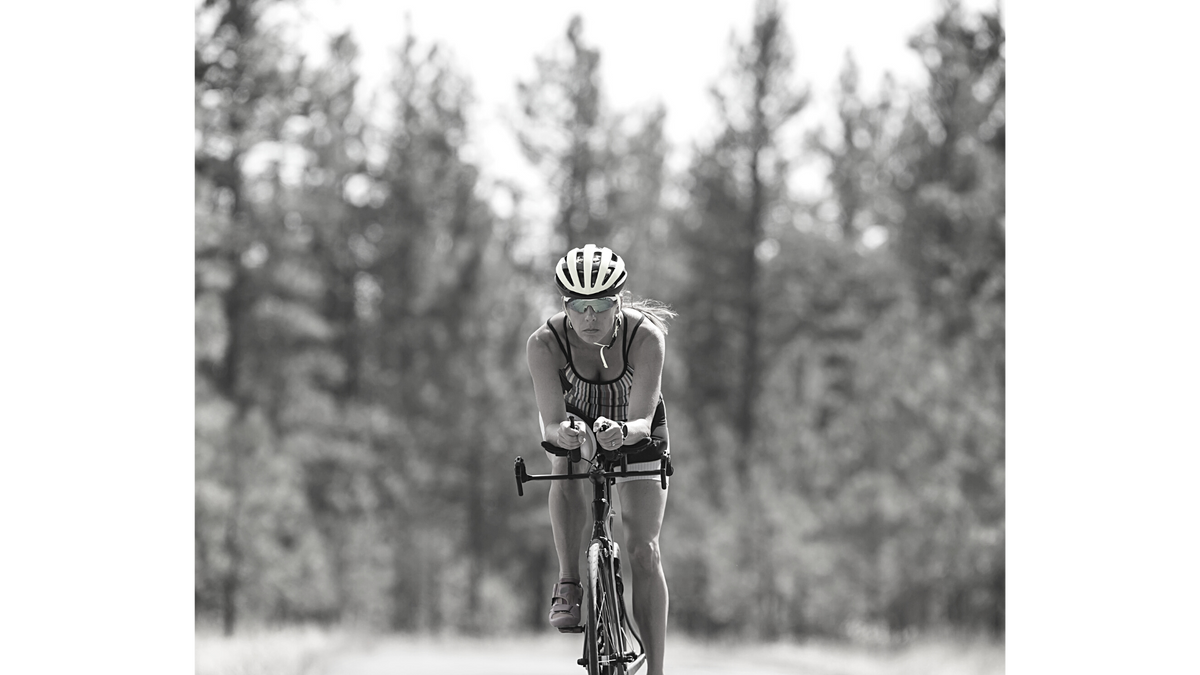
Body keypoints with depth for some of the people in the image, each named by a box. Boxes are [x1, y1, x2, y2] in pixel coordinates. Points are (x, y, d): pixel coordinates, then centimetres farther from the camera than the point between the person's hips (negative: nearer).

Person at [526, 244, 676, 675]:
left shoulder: (646, 336, -34)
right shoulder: (545, 343, -33)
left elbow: (643, 418, -39)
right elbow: (551, 421, -36)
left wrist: (625, 432, -61)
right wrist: (563, 431, -60)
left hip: (633, 430, -1)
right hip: (574, 423, 1)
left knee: (644, 551, -9)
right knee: (566, 472, -36)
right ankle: (568, 586, -25)